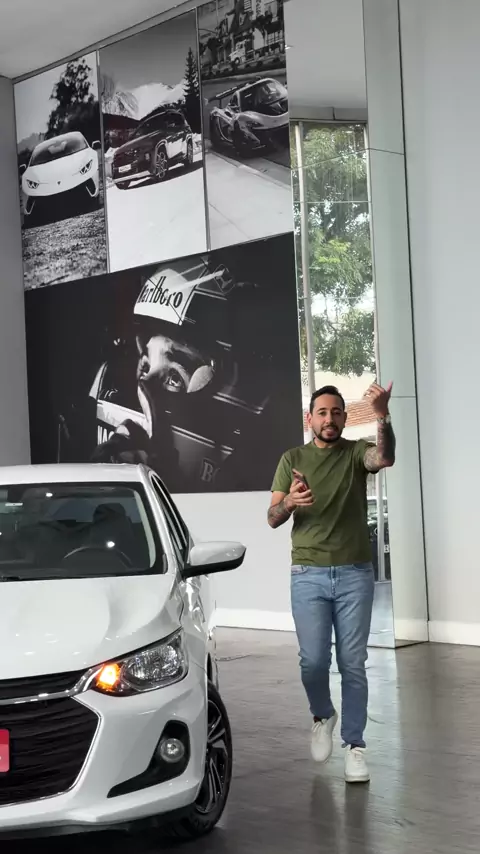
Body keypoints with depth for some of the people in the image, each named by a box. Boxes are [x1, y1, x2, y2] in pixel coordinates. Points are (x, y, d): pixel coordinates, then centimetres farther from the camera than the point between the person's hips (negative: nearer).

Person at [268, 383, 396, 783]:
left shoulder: (356, 452, 2)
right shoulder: (293, 459, 6)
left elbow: (385, 458, -24)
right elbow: (273, 519, 2)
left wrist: (383, 415, -42)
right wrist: (290, 501, -21)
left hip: (355, 574, 0)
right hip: (308, 574, 1)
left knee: (352, 664, 2)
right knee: (313, 661, -4)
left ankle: (354, 744, 11)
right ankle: (323, 715, 26)